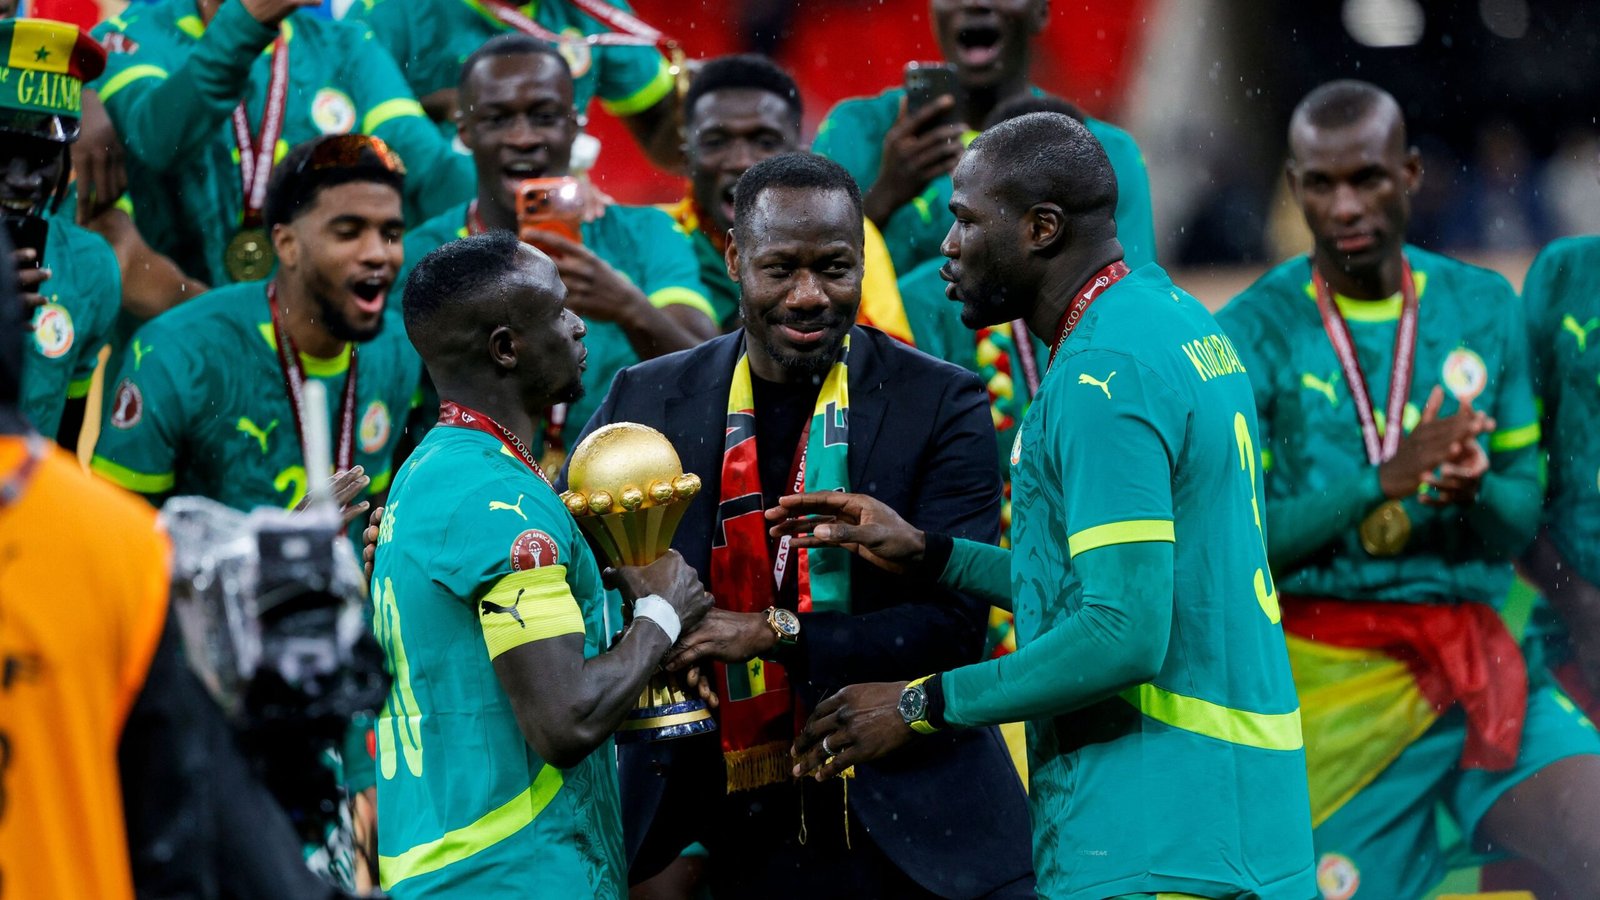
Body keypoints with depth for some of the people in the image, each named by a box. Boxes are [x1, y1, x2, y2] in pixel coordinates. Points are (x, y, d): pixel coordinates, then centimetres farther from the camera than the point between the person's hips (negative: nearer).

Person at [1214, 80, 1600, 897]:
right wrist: (1385, 477, -21)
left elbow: (1524, 515, 10)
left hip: (1474, 656, 3)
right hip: (1327, 681, -3)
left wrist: (1473, 489, -14)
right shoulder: (1253, 334, -4)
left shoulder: (1483, 309, 8)